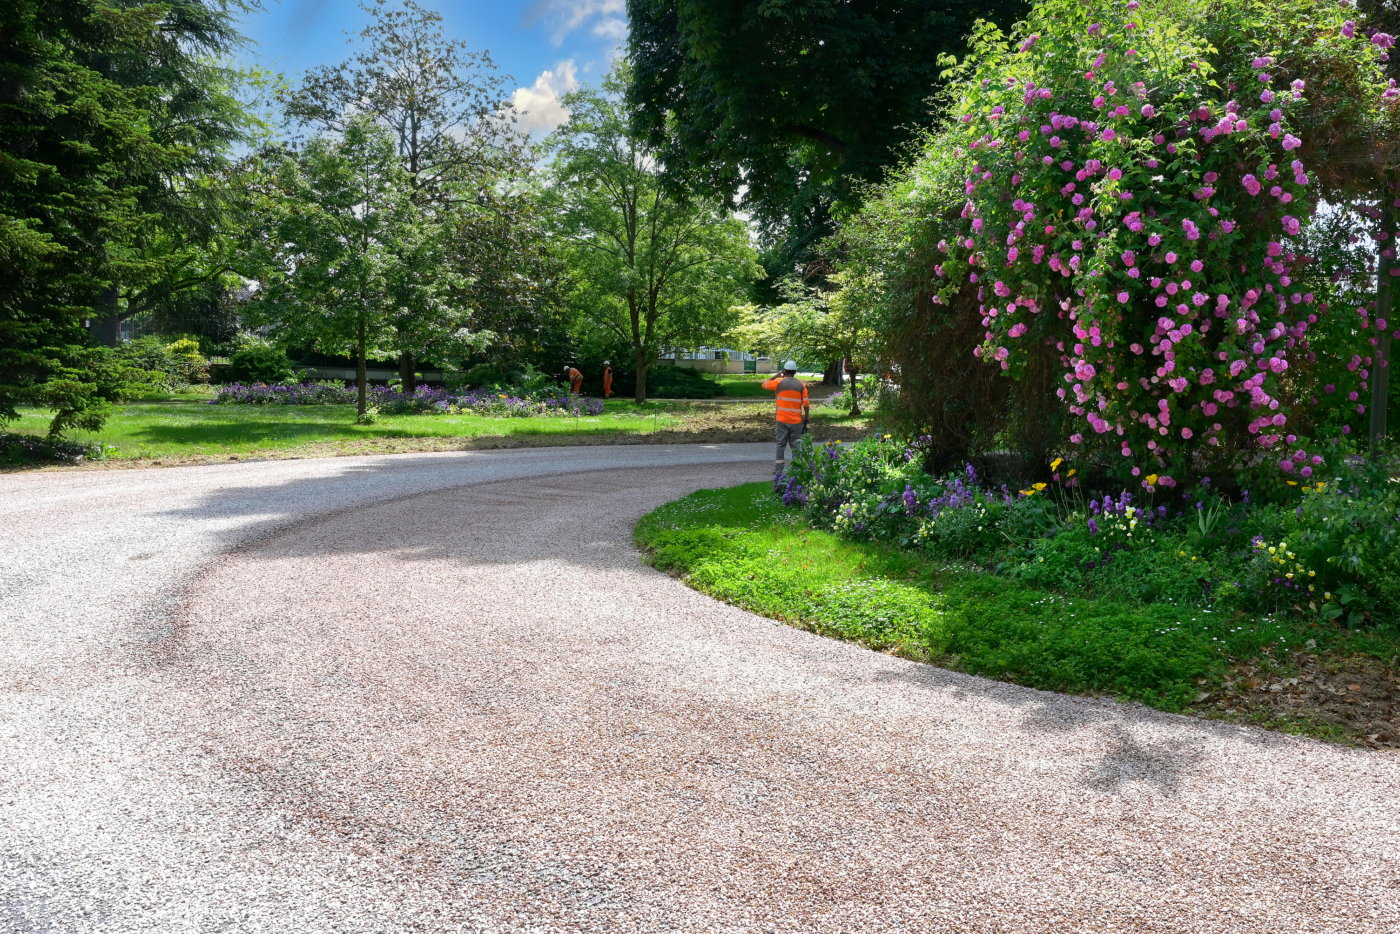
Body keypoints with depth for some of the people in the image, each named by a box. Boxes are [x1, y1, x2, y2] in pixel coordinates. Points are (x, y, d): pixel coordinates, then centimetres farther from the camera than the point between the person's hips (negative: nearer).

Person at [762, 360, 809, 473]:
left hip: (782, 420, -1)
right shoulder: (801, 385, -1)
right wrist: (805, 421, 4)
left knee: (781, 444, 7)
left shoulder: (779, 382, -5)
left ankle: (778, 469, 8)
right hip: (796, 422, 1)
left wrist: (776, 376, 19)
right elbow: (806, 404, -3)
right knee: (795, 445, 7)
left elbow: (764, 384, 12)